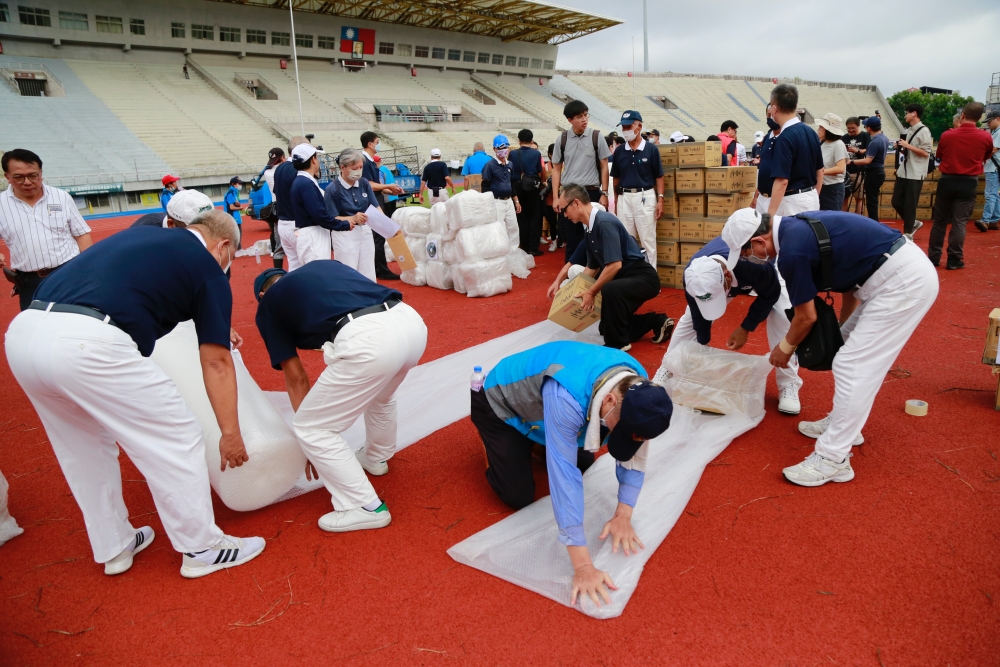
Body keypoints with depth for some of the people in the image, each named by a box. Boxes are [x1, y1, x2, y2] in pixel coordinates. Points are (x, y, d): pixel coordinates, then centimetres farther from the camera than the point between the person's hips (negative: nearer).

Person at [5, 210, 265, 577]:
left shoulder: (142, 234, 28)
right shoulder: (207, 267, 9)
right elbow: (216, 363, 9)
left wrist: (213, 326, 57)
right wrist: (230, 432, 16)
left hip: (23, 332, 8)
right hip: (85, 344, -8)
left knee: (84, 448, 26)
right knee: (177, 440, 9)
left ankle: (114, 547, 39)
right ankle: (202, 547, 22)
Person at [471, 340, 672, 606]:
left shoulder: (637, 388, -24)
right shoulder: (566, 398, -46)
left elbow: (635, 454, -12)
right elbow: (563, 476, -45)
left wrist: (623, 515, -20)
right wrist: (583, 566, -44)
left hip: (536, 404, 6)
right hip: (500, 405, -6)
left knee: (583, 463, 7)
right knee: (519, 496, -8)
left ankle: (535, 439, 28)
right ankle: (496, 443, 18)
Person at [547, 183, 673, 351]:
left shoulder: (604, 222, -24)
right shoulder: (590, 228, 6)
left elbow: (615, 265, -30)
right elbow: (592, 267, 16)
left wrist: (591, 292, -21)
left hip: (642, 278, -10)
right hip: (624, 279, 10)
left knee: (610, 290, -39)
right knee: (607, 327, 17)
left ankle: (617, 344, -19)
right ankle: (657, 322, 24)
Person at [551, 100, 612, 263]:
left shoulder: (596, 136, 0)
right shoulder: (562, 139, 4)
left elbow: (604, 167, 4)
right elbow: (556, 169, 8)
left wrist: (604, 194, -1)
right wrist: (556, 197, 2)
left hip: (591, 193, -1)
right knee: (571, 239, 7)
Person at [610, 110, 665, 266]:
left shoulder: (651, 149, -4)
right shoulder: (619, 151, 6)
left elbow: (658, 177, 0)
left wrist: (660, 200, -7)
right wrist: (616, 202, 9)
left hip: (645, 197, -3)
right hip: (624, 198, 4)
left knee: (647, 239, 1)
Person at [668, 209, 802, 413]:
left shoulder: (757, 267, -48)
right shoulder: (694, 275, -38)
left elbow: (770, 294, -24)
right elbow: (700, 318, -20)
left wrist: (746, 328, -21)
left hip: (764, 277, -2)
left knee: (782, 317, -24)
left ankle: (788, 385, -9)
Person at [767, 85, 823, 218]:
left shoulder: (785, 138, -19)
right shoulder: (811, 132, 7)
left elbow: (782, 181, -24)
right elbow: (820, 172, 14)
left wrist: (770, 216, -23)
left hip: (792, 202, -9)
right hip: (811, 198, 9)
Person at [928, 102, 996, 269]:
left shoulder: (947, 135, -6)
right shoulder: (985, 137, -6)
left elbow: (939, 156, 11)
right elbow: (987, 156, 14)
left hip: (947, 180, 1)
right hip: (969, 183, 0)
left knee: (939, 221, 9)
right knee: (959, 222, 2)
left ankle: (933, 257, 12)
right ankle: (954, 260, 2)